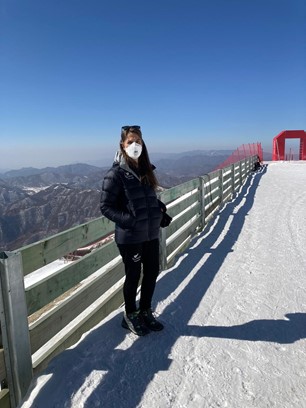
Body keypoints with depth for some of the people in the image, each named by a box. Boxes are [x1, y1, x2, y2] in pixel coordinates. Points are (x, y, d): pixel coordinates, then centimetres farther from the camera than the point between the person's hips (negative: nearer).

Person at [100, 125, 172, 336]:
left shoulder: (146, 169, 7)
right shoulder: (116, 174, -12)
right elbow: (106, 207, -11)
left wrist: (162, 212, 2)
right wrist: (129, 221, -21)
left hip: (151, 234, 6)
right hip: (130, 237, -6)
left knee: (152, 273, 15)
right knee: (133, 276, 9)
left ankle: (145, 312, 37)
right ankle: (130, 316, 33)